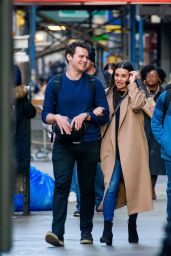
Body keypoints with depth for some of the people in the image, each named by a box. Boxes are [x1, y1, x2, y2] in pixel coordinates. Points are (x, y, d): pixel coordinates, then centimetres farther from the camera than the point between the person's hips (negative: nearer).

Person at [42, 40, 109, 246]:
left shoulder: (94, 84, 7)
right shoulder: (55, 84, 6)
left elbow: (104, 114, 4)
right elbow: (45, 115, 6)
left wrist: (85, 116, -12)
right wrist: (57, 117, -16)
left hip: (89, 143, 1)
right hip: (63, 144, -1)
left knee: (87, 187, 6)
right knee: (61, 184, -15)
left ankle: (86, 231, 17)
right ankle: (57, 232, -22)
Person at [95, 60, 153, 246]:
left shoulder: (137, 93, 6)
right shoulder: (108, 94, 13)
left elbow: (136, 105, -17)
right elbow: (101, 118, 14)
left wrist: (132, 84, -8)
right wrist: (95, 112, -7)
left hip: (131, 149, -1)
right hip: (112, 148, 1)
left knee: (132, 187, 7)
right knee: (111, 186, -12)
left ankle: (132, 227, 23)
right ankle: (107, 230, -16)